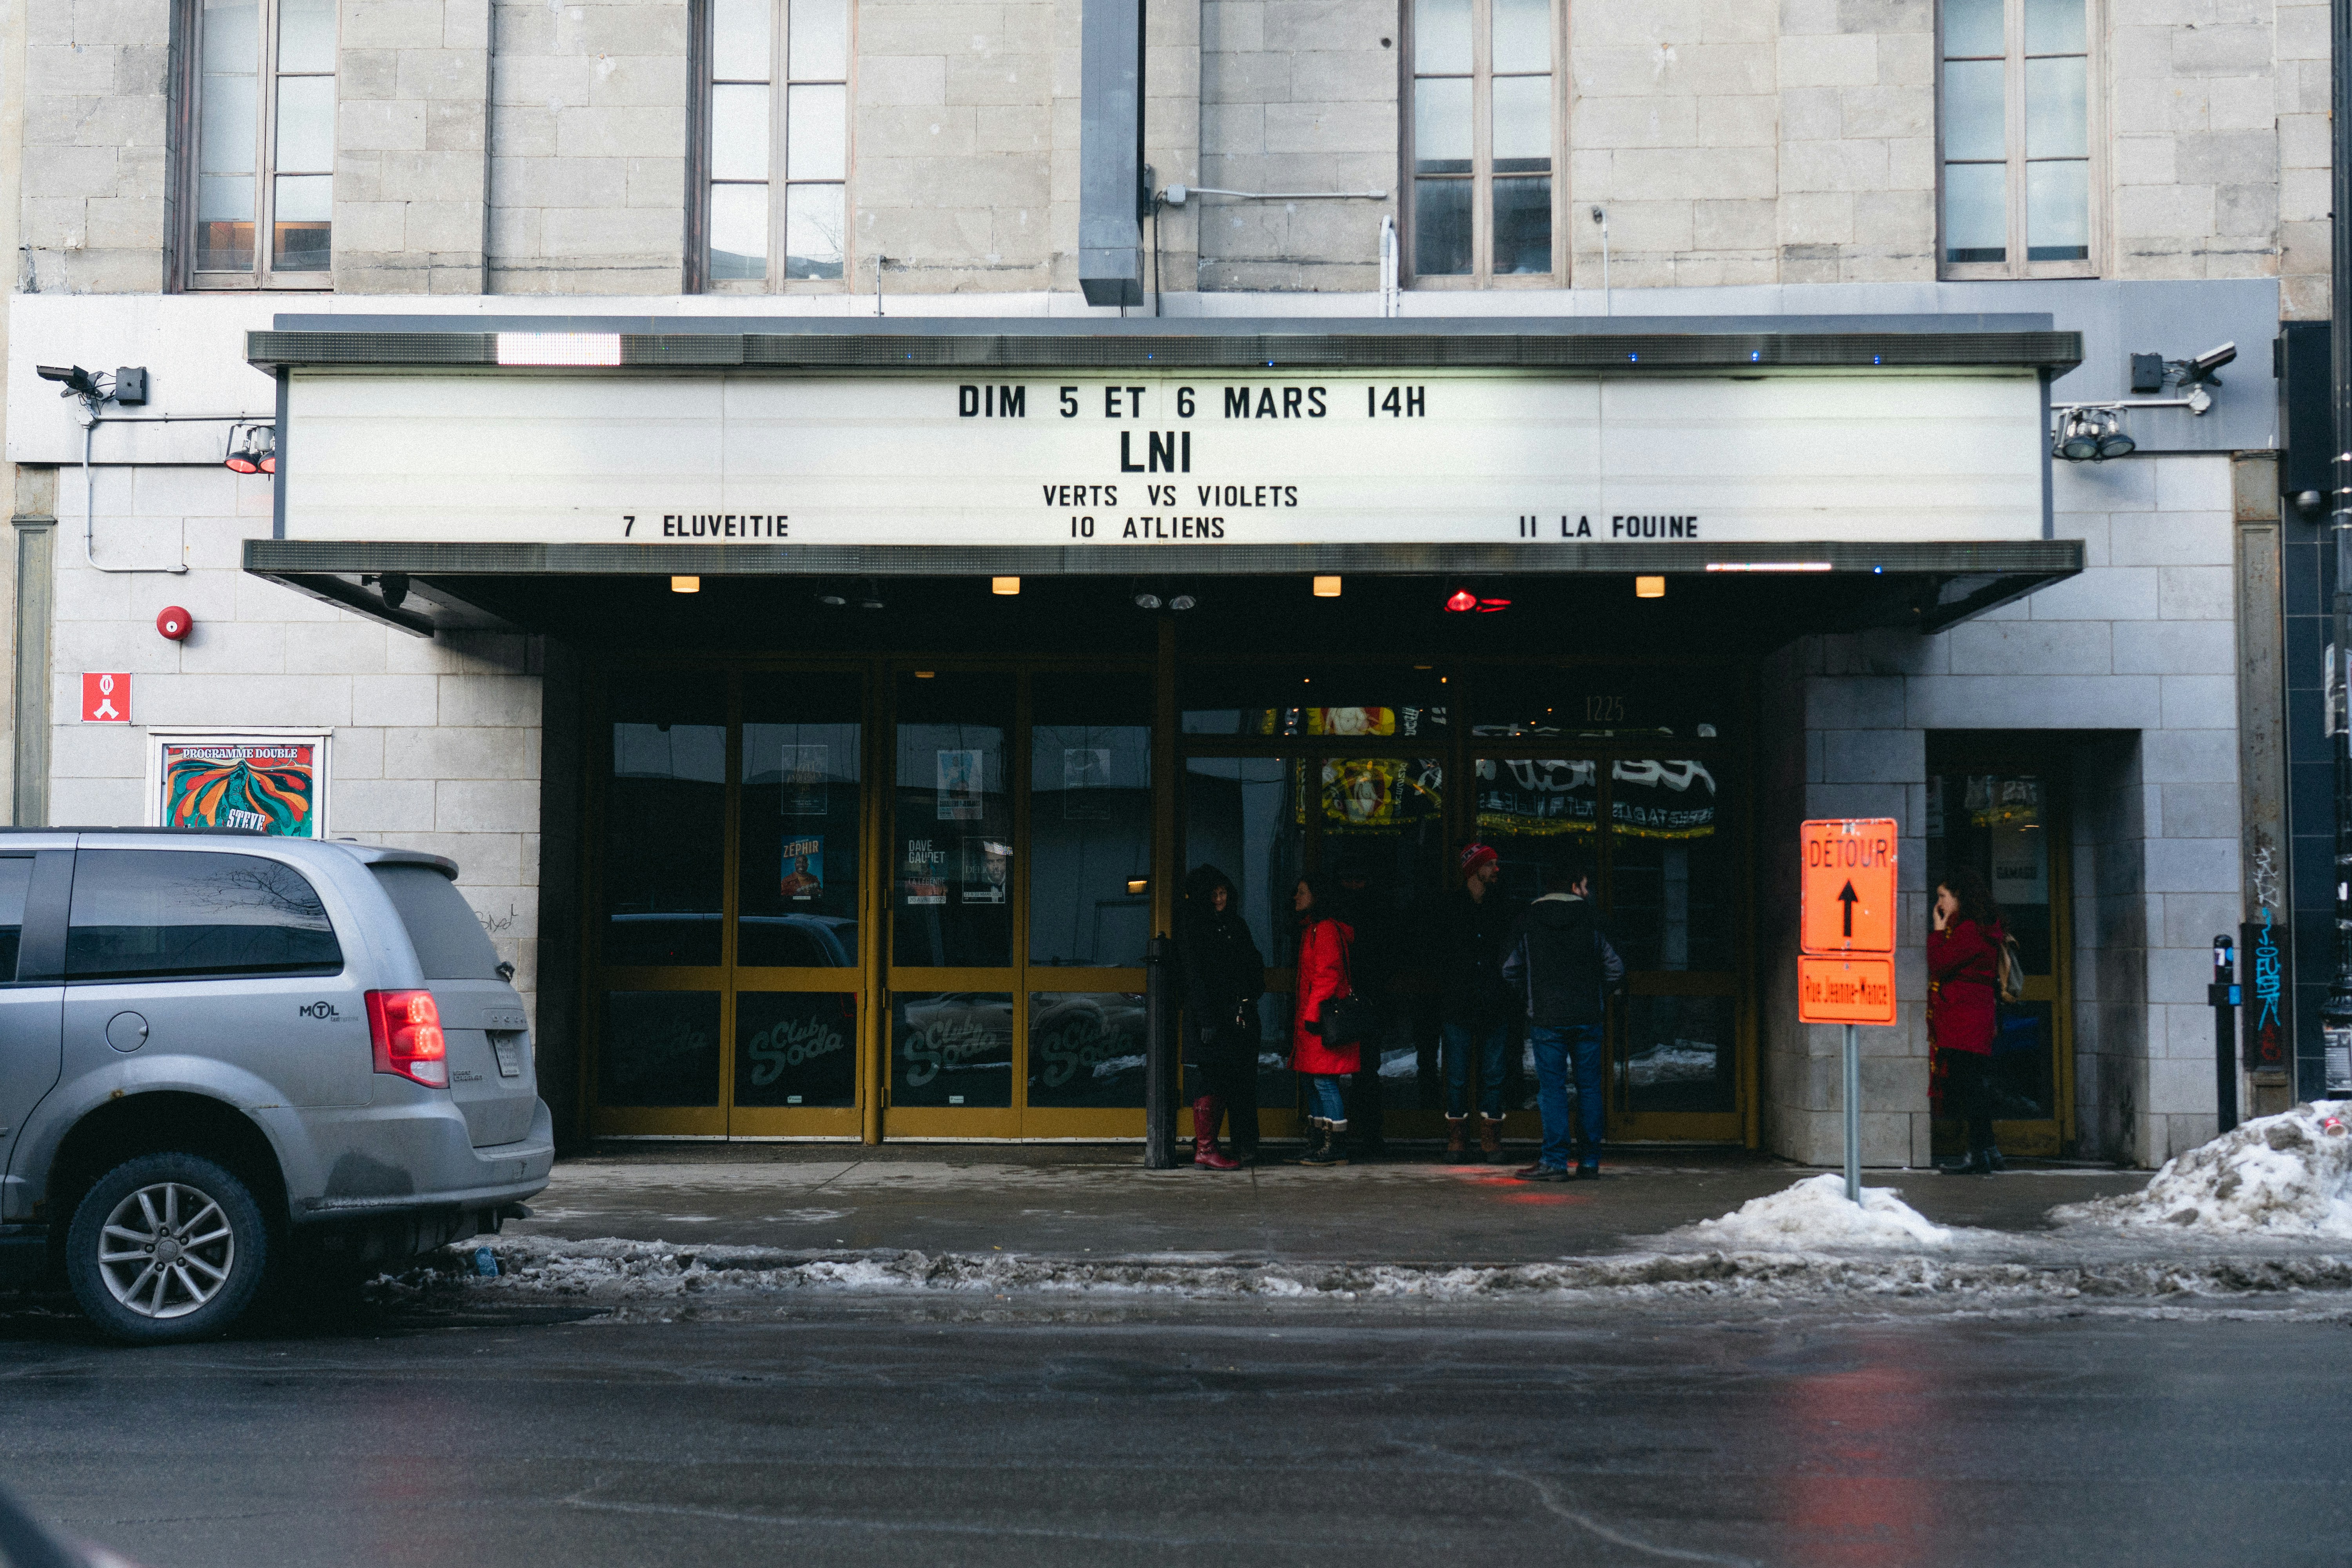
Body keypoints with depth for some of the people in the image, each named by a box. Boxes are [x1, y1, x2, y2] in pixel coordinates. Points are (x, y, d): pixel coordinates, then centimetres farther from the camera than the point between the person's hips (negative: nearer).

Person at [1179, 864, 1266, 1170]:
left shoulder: (1236, 925, 16)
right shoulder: (1192, 930, -5)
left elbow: (1253, 966, 19)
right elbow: (1194, 977, -11)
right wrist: (1207, 1020, -17)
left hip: (1240, 1016, 7)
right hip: (1212, 1016, -7)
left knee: (1243, 1080, 6)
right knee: (1214, 1080, -7)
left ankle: (1246, 1147, 10)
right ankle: (1205, 1149, -2)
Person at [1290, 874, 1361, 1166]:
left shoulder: (1325, 928, -12)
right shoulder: (1309, 929, 20)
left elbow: (1327, 975, -18)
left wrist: (1312, 1011, -20)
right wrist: (1301, 1011, 22)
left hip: (1322, 1020, -11)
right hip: (1310, 1015, 11)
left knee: (1324, 1081, -10)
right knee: (1313, 1082, 12)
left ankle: (1334, 1148, -8)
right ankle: (1317, 1145, 17)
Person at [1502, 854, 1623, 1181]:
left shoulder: (1527, 921, 3)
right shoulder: (1590, 918, 2)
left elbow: (1511, 971, 5)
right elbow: (1615, 968, 2)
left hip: (1546, 1018, -1)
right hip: (1588, 1016, 1)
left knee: (1552, 1087, 0)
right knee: (1589, 1087, 8)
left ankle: (1555, 1161, -4)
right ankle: (1589, 1161, 8)